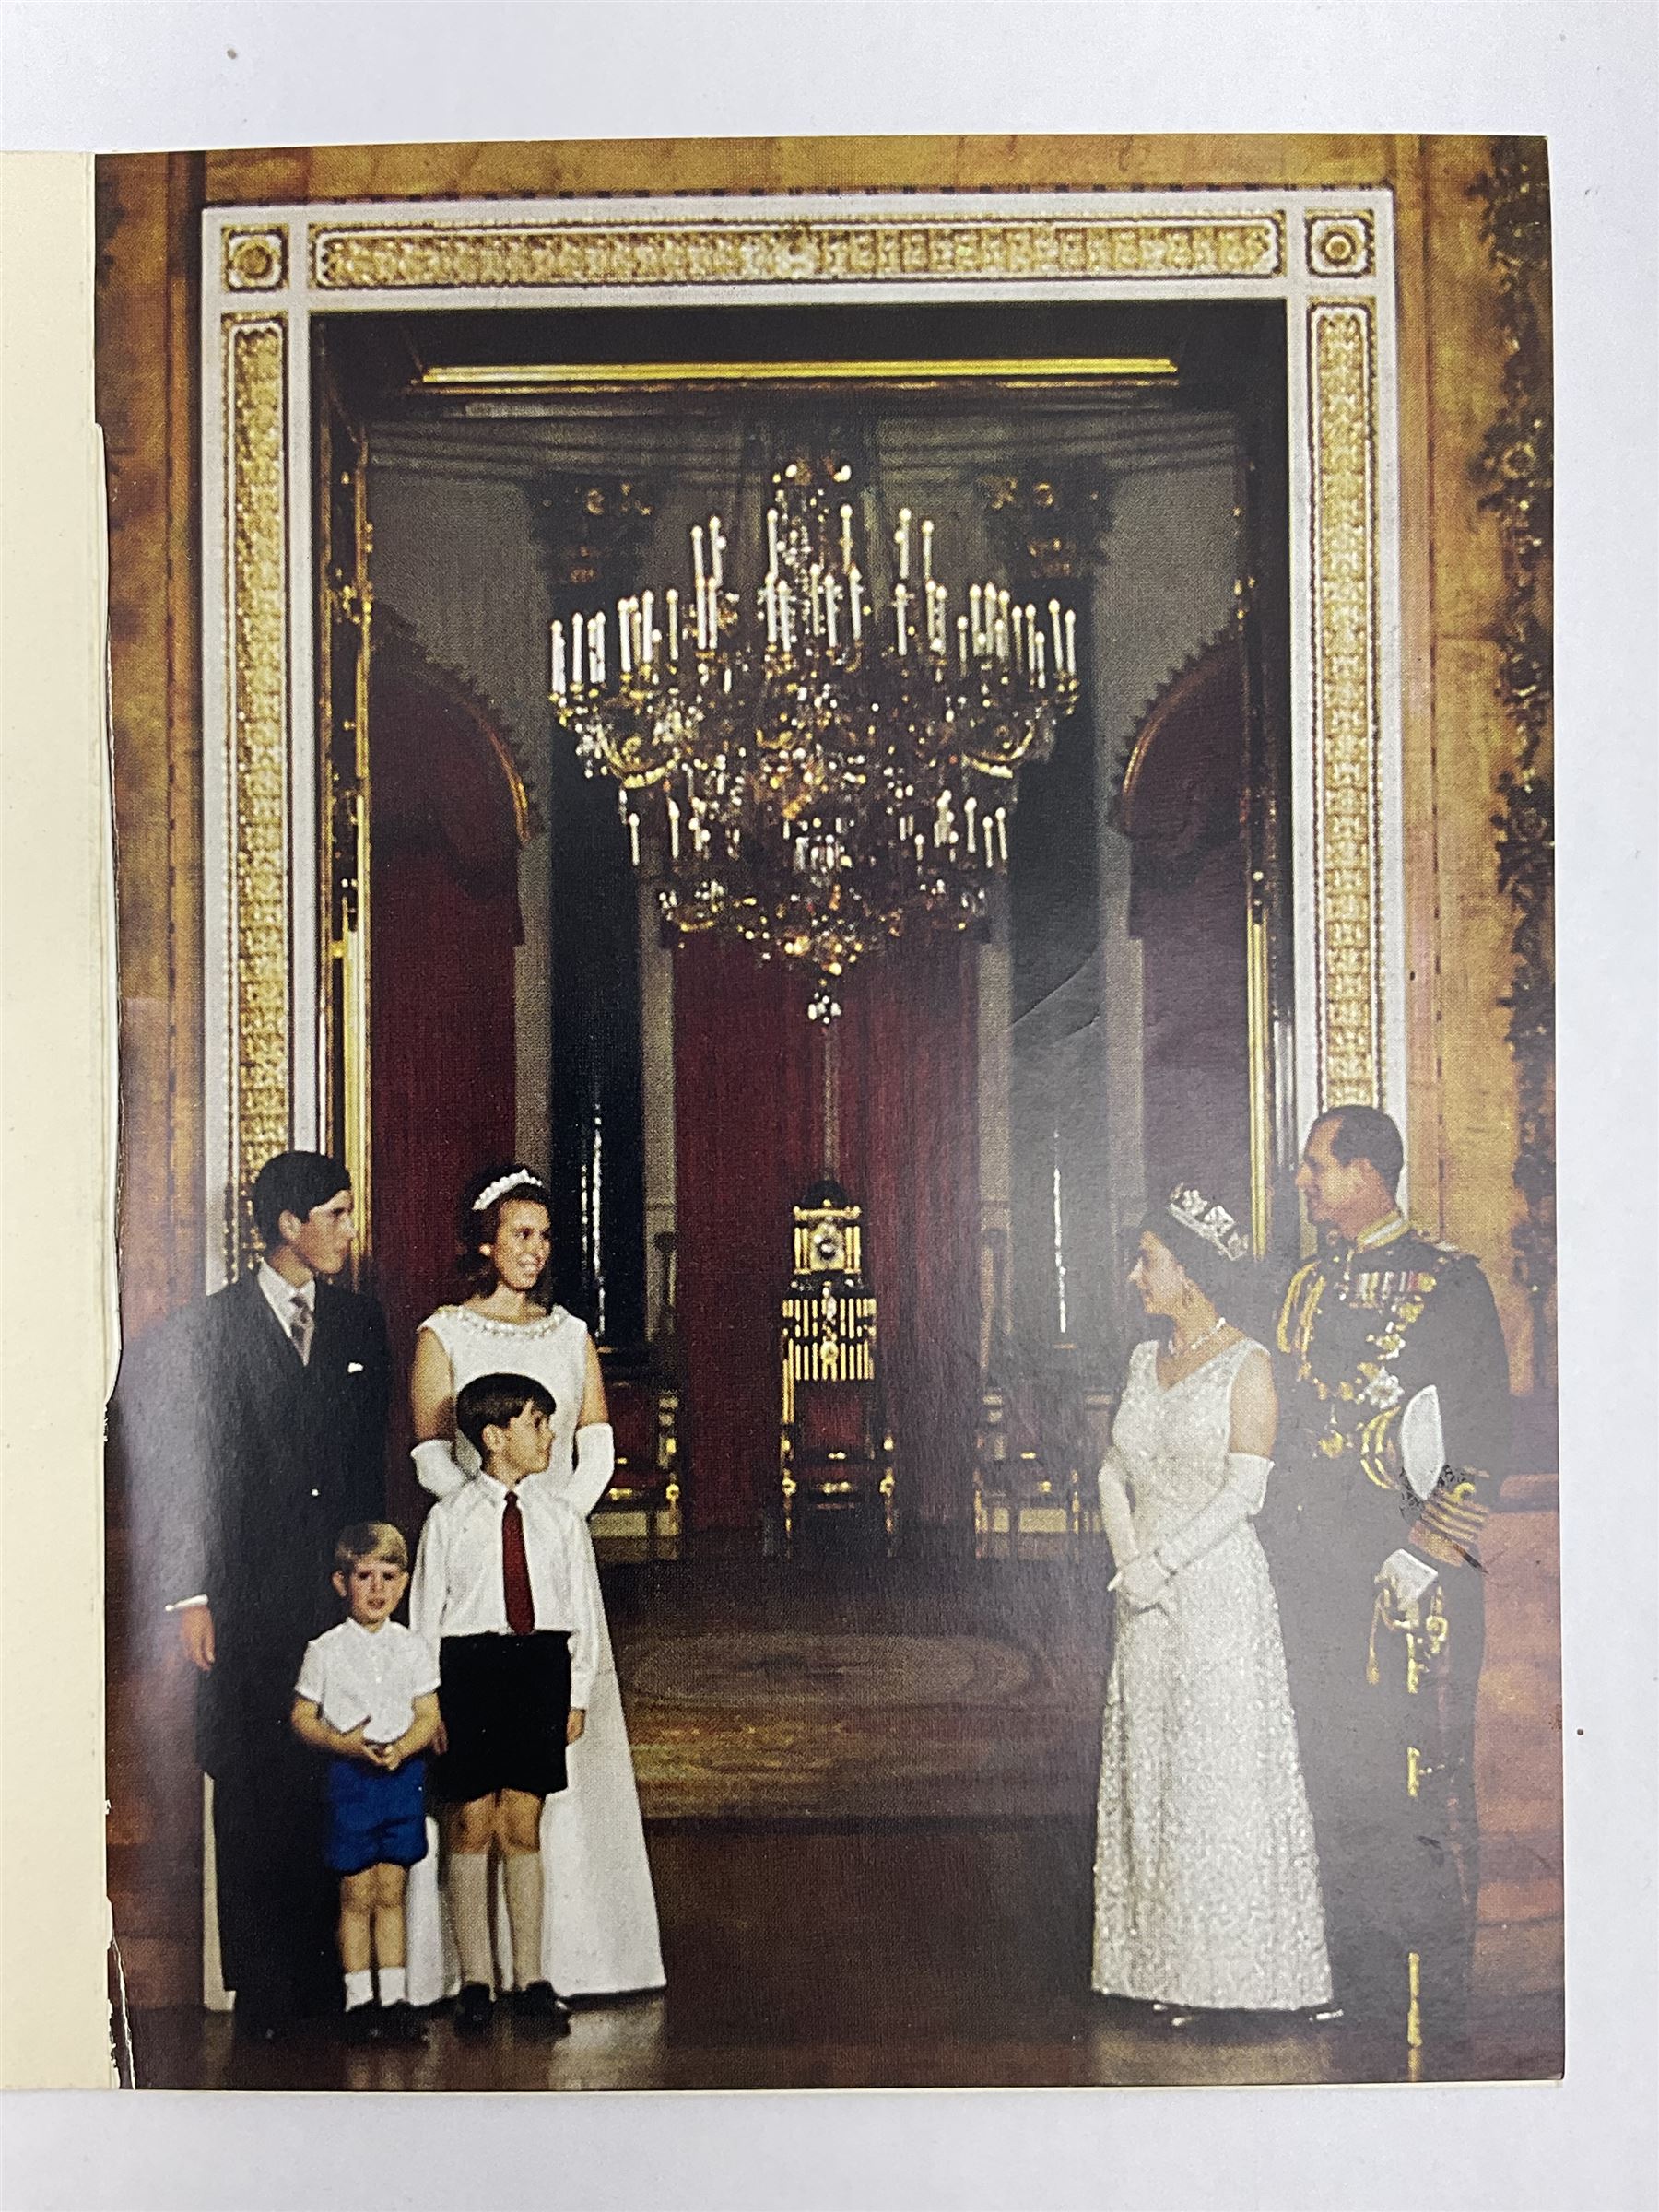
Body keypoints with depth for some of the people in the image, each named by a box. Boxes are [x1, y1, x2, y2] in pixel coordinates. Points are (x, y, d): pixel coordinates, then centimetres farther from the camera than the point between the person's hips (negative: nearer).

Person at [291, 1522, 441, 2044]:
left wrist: (400, 1748, -17)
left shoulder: (411, 1647, 4)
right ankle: (359, 2000, 10)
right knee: (357, 1894, 2)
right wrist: (345, 1744, -17)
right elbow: (301, 1717, 0)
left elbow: (429, 1716, 3)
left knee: (391, 1893, 7)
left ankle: (393, 1997, 14)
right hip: (349, 1773, -2)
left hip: (403, 1771, 2)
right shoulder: (324, 1651, -1)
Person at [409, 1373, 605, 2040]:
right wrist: (428, 1698, -3)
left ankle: (531, 1981, 11)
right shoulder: (449, 1518, 0)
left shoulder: (561, 1517, 6)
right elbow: (425, 1612, 1)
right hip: (468, 1666, -1)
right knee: (471, 1827, 4)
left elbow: (584, 1610, 8)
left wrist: (577, 1694, 4)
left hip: (541, 1666, 2)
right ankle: (475, 1984, 13)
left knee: (522, 1829, 4)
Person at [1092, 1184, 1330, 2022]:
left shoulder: (1246, 1366, -7)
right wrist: (1128, 1564, -5)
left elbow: (1243, 1489, -13)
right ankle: (1166, 1966, 12)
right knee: (1148, 1770, 6)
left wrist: (1162, 1564, -16)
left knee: (1219, 1769, -4)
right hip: (1149, 1601, 6)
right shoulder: (1145, 1360, 12)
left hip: (1217, 1587, -6)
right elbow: (1114, 1472, 11)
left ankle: (1225, 1966, 3)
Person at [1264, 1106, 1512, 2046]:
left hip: (1410, 1572, -6)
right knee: (1338, 1783, 10)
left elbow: (1483, 1432, -9)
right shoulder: (1308, 1287, 16)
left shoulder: (1449, 1284, -5)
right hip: (1317, 1572, 6)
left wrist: (1427, 1552, -15)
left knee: (1423, 1784, -4)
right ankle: (1362, 1993, 21)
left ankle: (1435, 2008, 6)